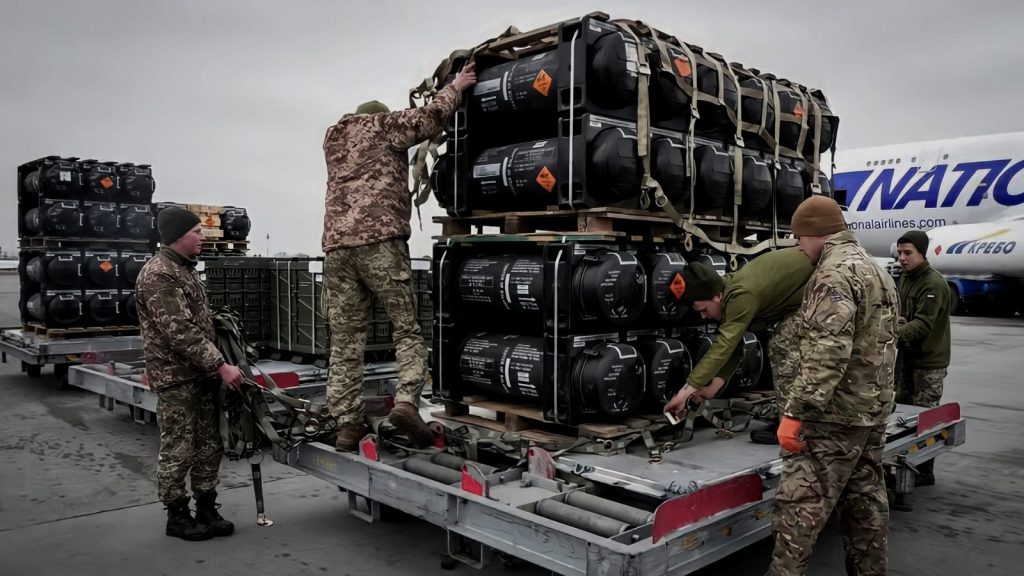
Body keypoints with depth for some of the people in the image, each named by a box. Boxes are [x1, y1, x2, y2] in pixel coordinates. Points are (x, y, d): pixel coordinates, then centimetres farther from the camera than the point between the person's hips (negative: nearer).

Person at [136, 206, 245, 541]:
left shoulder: (185, 269, 15)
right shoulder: (158, 275, -16)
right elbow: (181, 332, -23)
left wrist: (215, 366, 16)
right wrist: (221, 366, -23)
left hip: (202, 374, 9)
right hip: (176, 378, -9)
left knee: (209, 447, 12)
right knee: (179, 451, 1)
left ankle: (207, 510, 22)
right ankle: (177, 516, 15)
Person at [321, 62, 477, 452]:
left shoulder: (333, 138, 29)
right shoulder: (383, 125, 13)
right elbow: (430, 118, 4)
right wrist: (455, 87, 20)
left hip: (336, 245, 5)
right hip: (380, 241, -5)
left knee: (345, 341, 5)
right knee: (407, 330, 1)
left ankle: (347, 425, 2)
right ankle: (406, 402, -17)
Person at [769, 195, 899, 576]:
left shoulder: (835, 273, -16)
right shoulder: (877, 272, 17)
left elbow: (828, 353, -25)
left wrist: (795, 411, -25)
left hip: (836, 415, -10)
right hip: (873, 410, 10)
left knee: (800, 505, -7)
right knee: (866, 501, 16)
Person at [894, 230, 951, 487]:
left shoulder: (933, 283, -17)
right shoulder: (905, 277, 11)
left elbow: (923, 324, -26)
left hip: (928, 361, -8)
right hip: (907, 356, 9)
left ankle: (924, 472, 6)